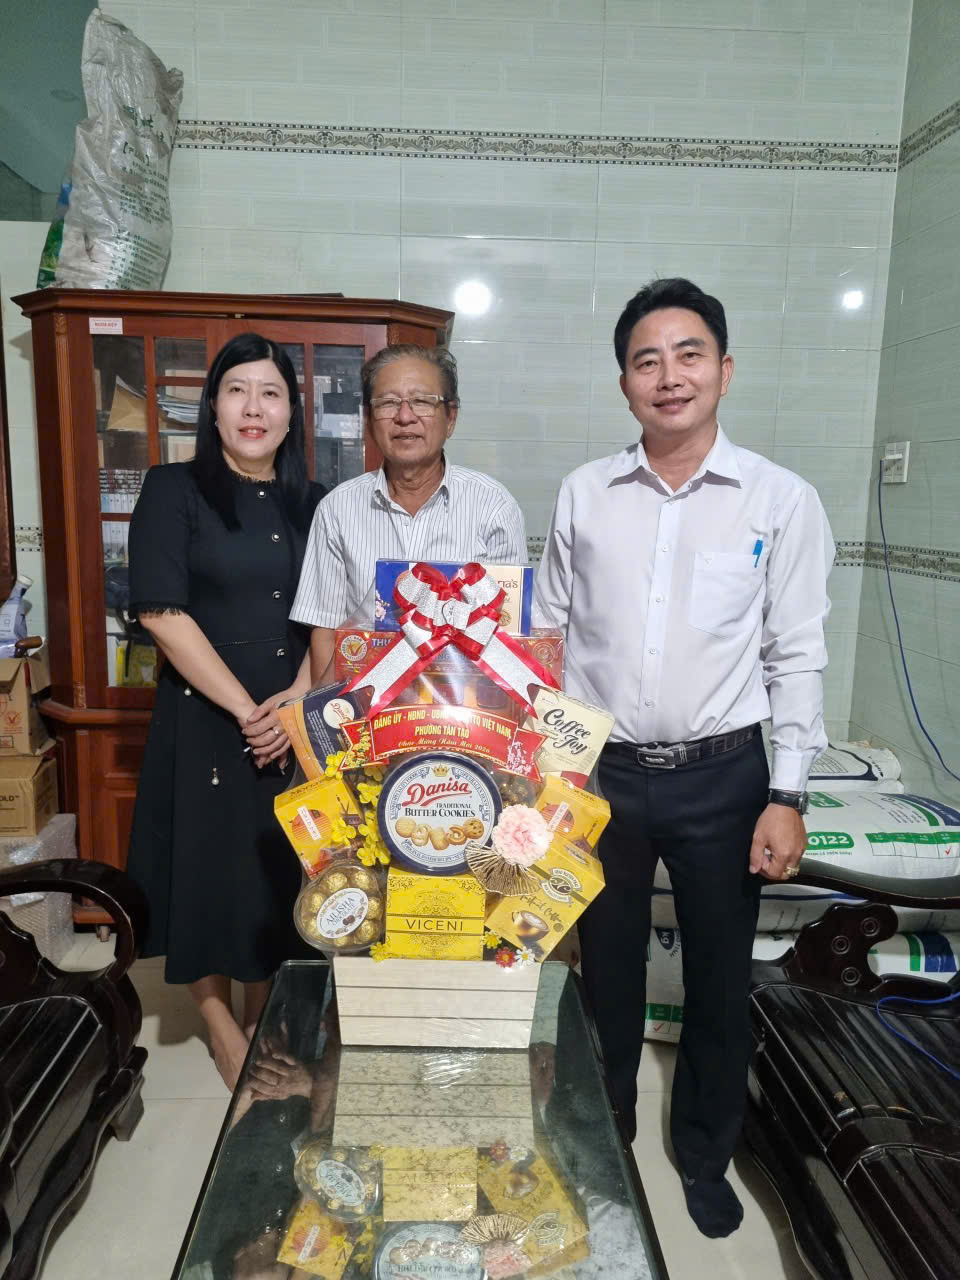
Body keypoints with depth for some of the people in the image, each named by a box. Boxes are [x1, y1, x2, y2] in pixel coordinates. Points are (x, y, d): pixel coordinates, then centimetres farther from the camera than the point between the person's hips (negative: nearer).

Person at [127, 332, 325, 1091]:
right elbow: (162, 612, -13)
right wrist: (245, 709, -15)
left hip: (294, 723, 4)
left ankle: (261, 1017, 35)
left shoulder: (311, 504, 7)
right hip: (204, 718, -3)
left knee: (279, 870, 12)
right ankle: (220, 1024, 32)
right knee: (206, 865, 7)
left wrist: (295, 702, -11)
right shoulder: (175, 491, -5)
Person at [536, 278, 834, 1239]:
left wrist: (788, 796, -6)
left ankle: (704, 1154, 43)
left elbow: (798, 657, -3)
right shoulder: (582, 495, 0)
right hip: (600, 771, 1)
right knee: (607, 970, 18)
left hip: (723, 773, -1)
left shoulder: (783, 502, -4)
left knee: (719, 979, 16)